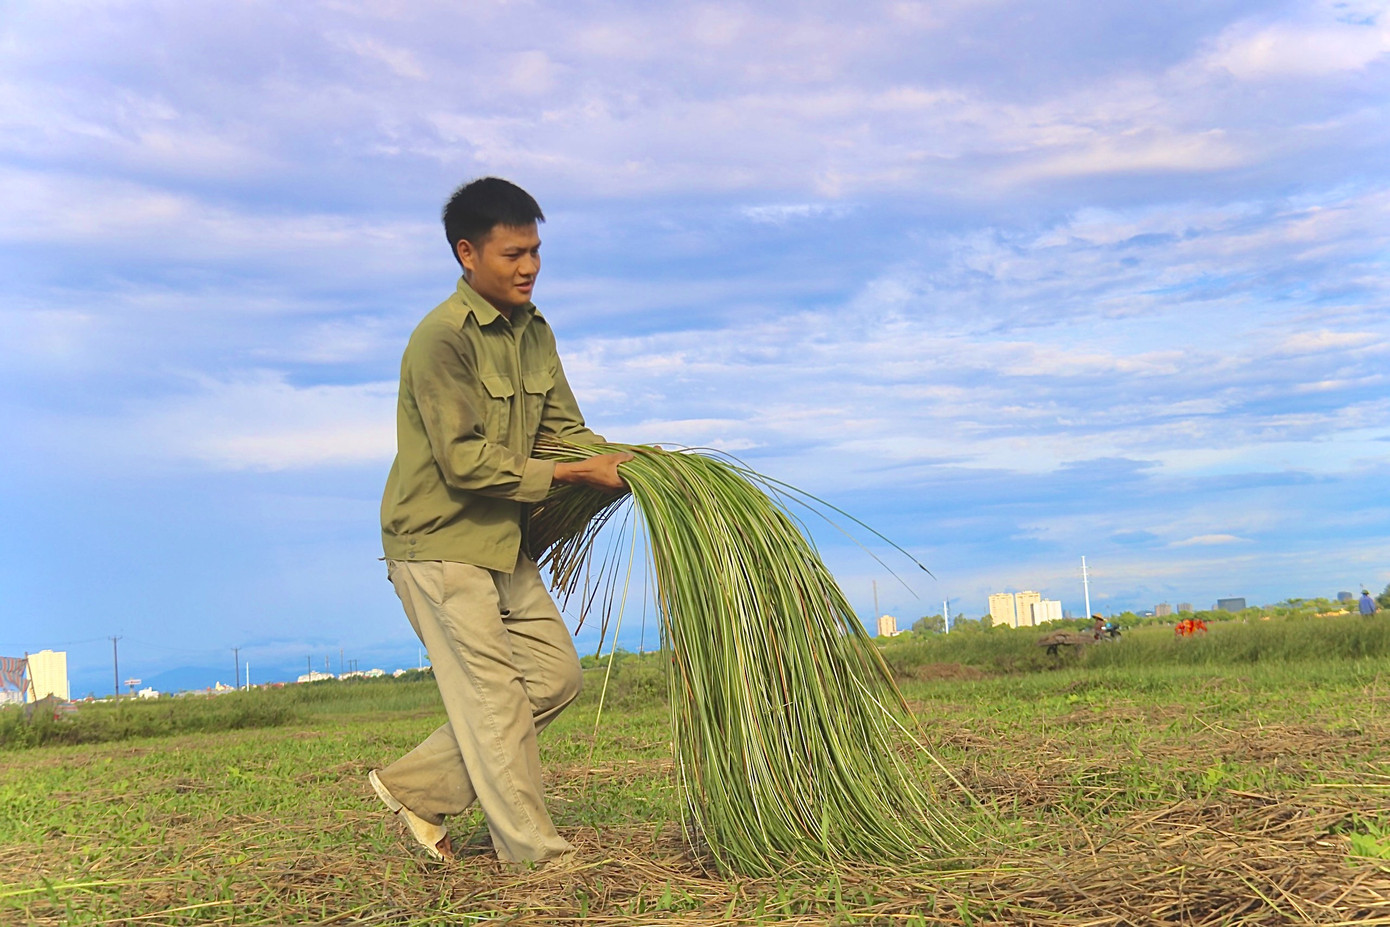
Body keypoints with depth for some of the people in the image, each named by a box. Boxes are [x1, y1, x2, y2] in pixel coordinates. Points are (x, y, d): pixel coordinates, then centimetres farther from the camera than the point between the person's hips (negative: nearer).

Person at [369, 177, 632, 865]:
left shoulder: (533, 332, 7)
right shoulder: (442, 338, -19)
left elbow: (563, 428, 7)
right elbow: (464, 459, -24)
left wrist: (622, 460, -12)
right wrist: (569, 475, -22)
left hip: (501, 540, 9)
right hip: (439, 542, -9)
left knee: (554, 674, 8)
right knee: (493, 694, -4)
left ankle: (417, 785, 16)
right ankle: (536, 854, 6)